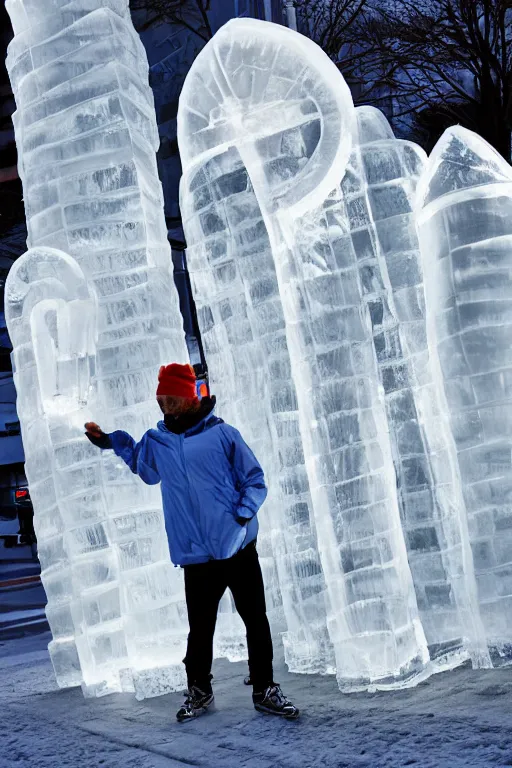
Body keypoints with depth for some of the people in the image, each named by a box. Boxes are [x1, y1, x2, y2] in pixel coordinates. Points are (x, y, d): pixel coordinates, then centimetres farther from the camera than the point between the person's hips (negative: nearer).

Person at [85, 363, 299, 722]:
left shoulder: (222, 434, -5)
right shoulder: (156, 442, 6)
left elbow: (254, 480, -1)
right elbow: (146, 469, 29)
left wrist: (244, 513, -16)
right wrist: (112, 443, 22)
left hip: (238, 547, -2)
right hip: (196, 556, 2)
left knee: (256, 621, 4)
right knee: (200, 627, 9)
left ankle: (265, 690, 17)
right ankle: (199, 690, 27)